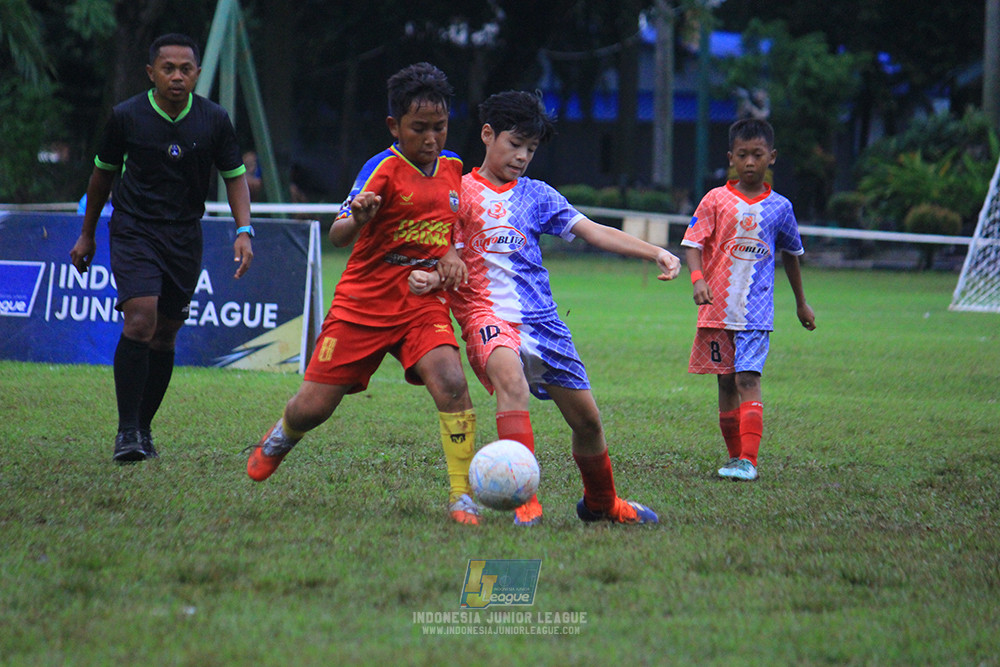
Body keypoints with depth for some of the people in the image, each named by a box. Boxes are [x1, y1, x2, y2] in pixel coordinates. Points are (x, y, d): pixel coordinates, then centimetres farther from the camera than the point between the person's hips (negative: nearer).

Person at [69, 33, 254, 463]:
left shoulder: (214, 120, -3)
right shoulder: (126, 117, -6)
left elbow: (234, 176, 7)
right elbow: (104, 172, 9)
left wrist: (243, 231, -8)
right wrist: (87, 234, 16)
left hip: (185, 235, 3)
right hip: (134, 230, -3)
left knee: (165, 334, 6)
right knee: (140, 319, -20)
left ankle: (144, 428, 21)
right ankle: (127, 432, -16)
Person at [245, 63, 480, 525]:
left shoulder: (452, 167, 5)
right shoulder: (384, 170, -13)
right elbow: (338, 235, -24)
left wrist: (451, 258, 7)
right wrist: (357, 219, -46)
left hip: (422, 305, 3)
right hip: (364, 305, -3)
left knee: (451, 381, -24)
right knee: (313, 407, 1)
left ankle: (463, 495, -18)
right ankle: (279, 439, 39)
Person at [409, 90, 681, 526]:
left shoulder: (537, 195, 16)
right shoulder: (458, 192, 7)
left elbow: (594, 232, 10)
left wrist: (656, 254, -2)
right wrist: (429, 277, -19)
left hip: (541, 318, 4)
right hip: (488, 313, -4)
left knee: (587, 419, 7)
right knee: (510, 377, -36)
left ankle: (602, 503, 34)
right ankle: (525, 501, -40)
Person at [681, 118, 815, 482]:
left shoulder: (779, 207, 5)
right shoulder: (716, 200, 1)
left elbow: (791, 254, 20)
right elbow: (693, 243, -4)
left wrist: (801, 303, 29)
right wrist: (698, 278, -24)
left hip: (756, 311, -1)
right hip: (718, 307, 1)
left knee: (748, 380, -14)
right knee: (726, 383, 8)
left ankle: (749, 460, -20)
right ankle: (734, 456, 18)